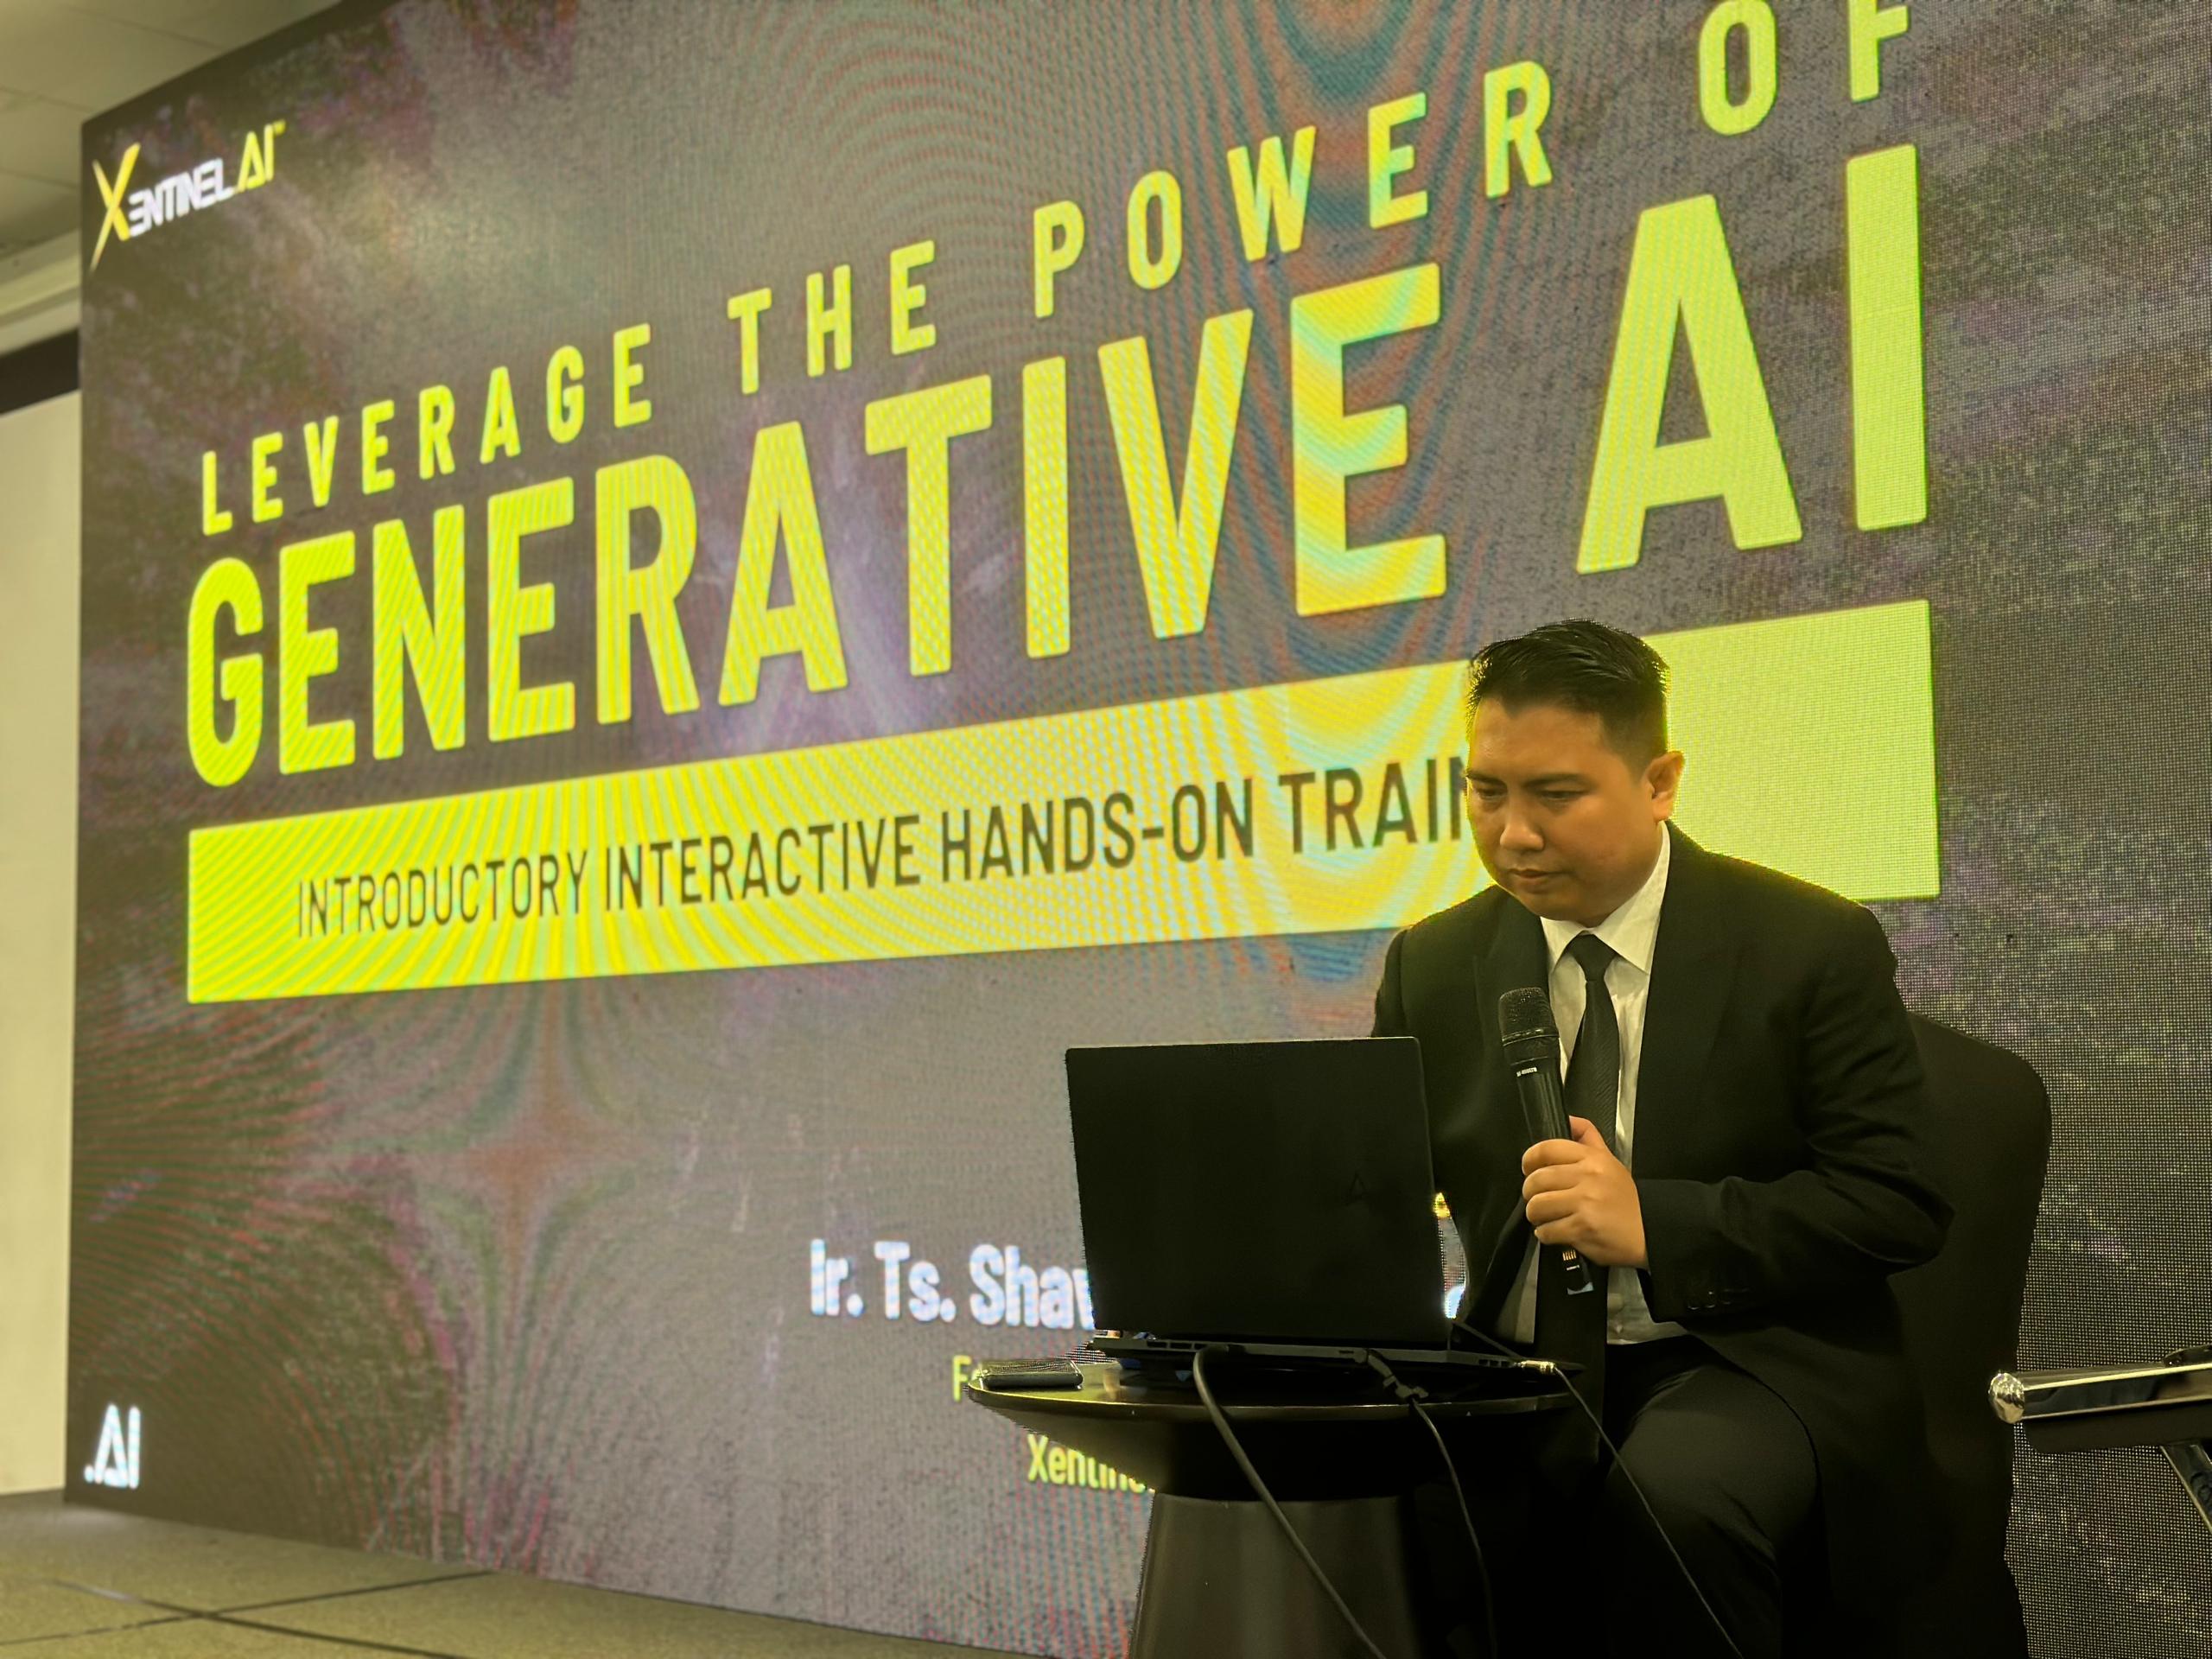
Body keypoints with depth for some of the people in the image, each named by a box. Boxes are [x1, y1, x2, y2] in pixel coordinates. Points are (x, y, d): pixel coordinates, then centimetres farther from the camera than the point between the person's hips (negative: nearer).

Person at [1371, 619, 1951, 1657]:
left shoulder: (1813, 946, -3)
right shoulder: (1432, 966, 9)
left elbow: (1897, 1206, -8)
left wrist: (1655, 1223, -20)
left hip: (1751, 1364, -3)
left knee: (1673, 1502, -36)